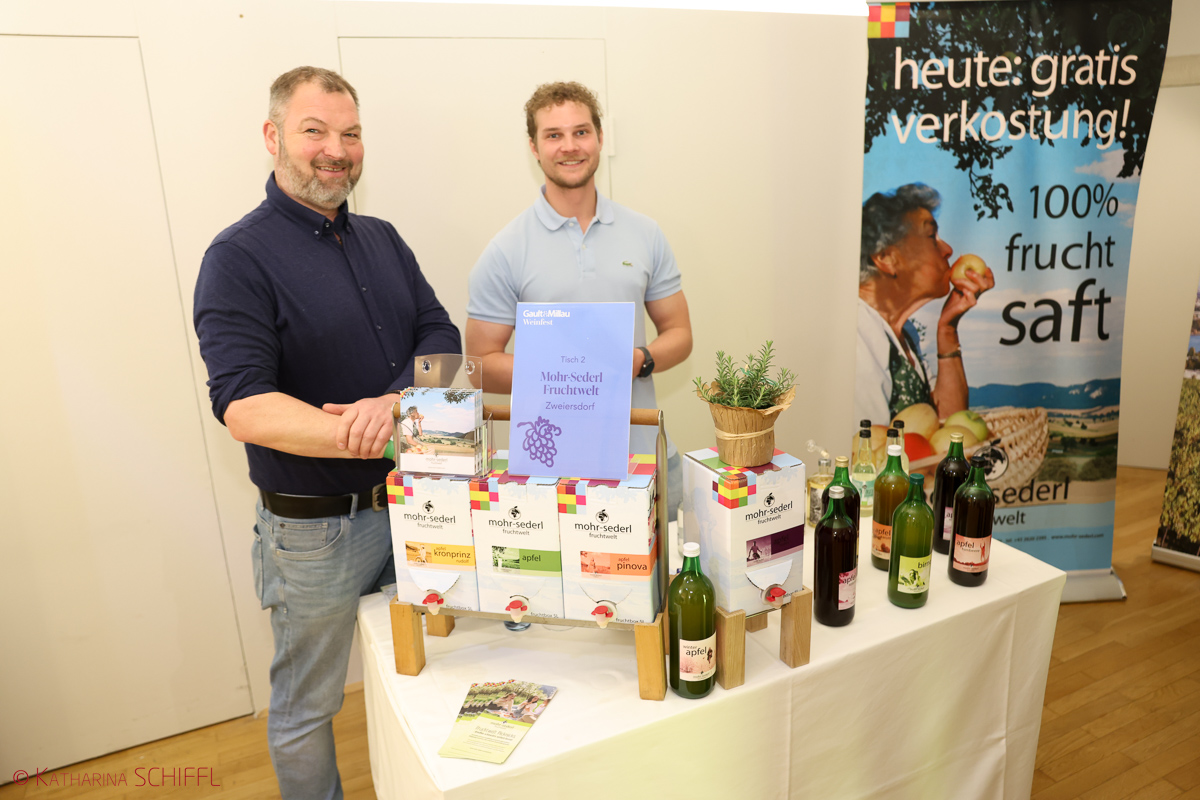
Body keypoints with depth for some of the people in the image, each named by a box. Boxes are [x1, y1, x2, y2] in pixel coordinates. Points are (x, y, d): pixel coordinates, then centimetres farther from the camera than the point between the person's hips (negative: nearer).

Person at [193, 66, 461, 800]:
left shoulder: (383, 240, 8)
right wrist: (373, 439, -33)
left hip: (413, 501, 6)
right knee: (307, 709, 16)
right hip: (316, 528, -5)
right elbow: (244, 408, -23)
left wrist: (394, 402, -22)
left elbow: (441, 337, -2)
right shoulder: (240, 258, -12)